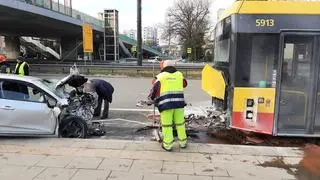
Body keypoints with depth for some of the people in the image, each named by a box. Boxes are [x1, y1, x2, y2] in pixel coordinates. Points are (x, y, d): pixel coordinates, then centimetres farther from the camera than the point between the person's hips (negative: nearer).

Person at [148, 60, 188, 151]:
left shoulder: (160, 76, 4)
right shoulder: (179, 74, 12)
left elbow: (155, 89, 2)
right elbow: (184, 84, 28)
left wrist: (151, 97, 19)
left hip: (166, 104, -3)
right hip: (179, 102, 3)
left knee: (167, 124, 5)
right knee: (180, 123, 13)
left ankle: (167, 144, 11)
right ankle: (183, 142, 23)